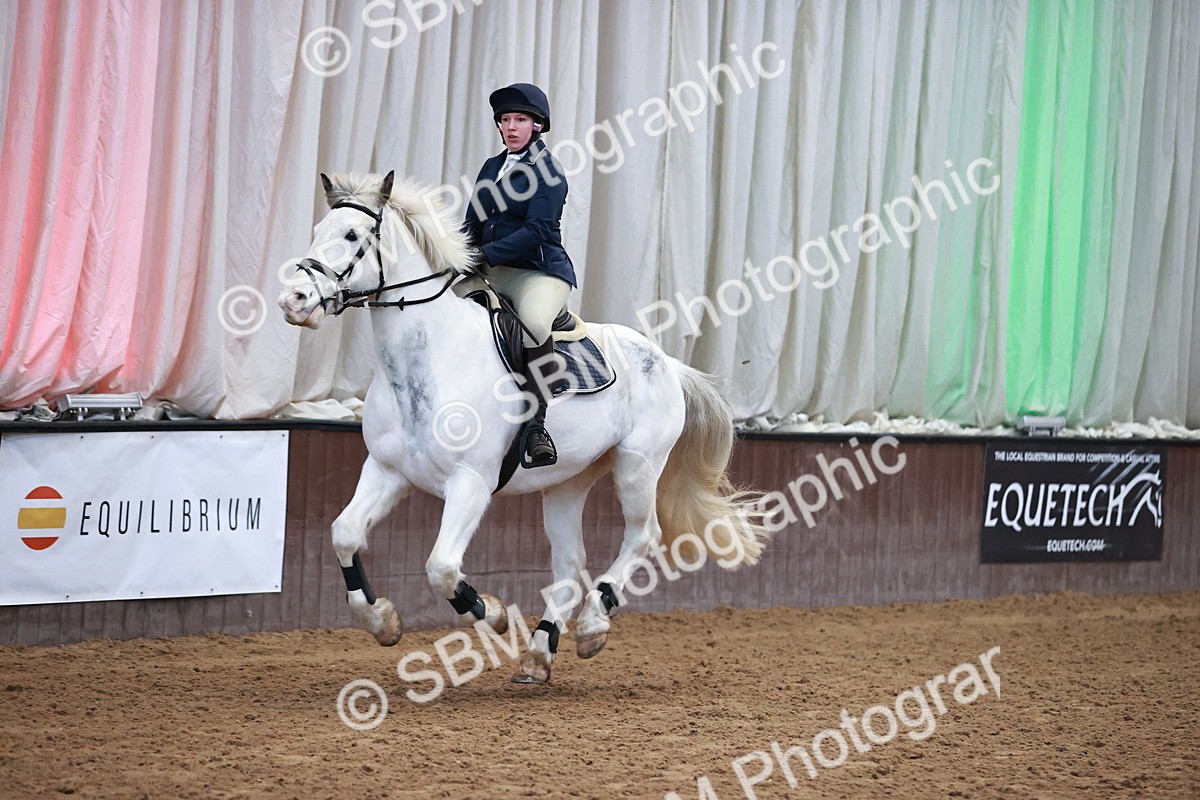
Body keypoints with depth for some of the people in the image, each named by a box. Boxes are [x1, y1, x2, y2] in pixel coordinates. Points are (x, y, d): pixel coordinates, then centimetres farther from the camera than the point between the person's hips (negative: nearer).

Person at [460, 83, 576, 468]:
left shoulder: (548, 171, -5)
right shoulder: (492, 167, 17)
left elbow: (537, 231, -15)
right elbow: (473, 224, 17)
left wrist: (487, 255, -23)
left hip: (540, 271, -7)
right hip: (493, 274, 7)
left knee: (533, 323, -37)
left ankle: (535, 425, -34)